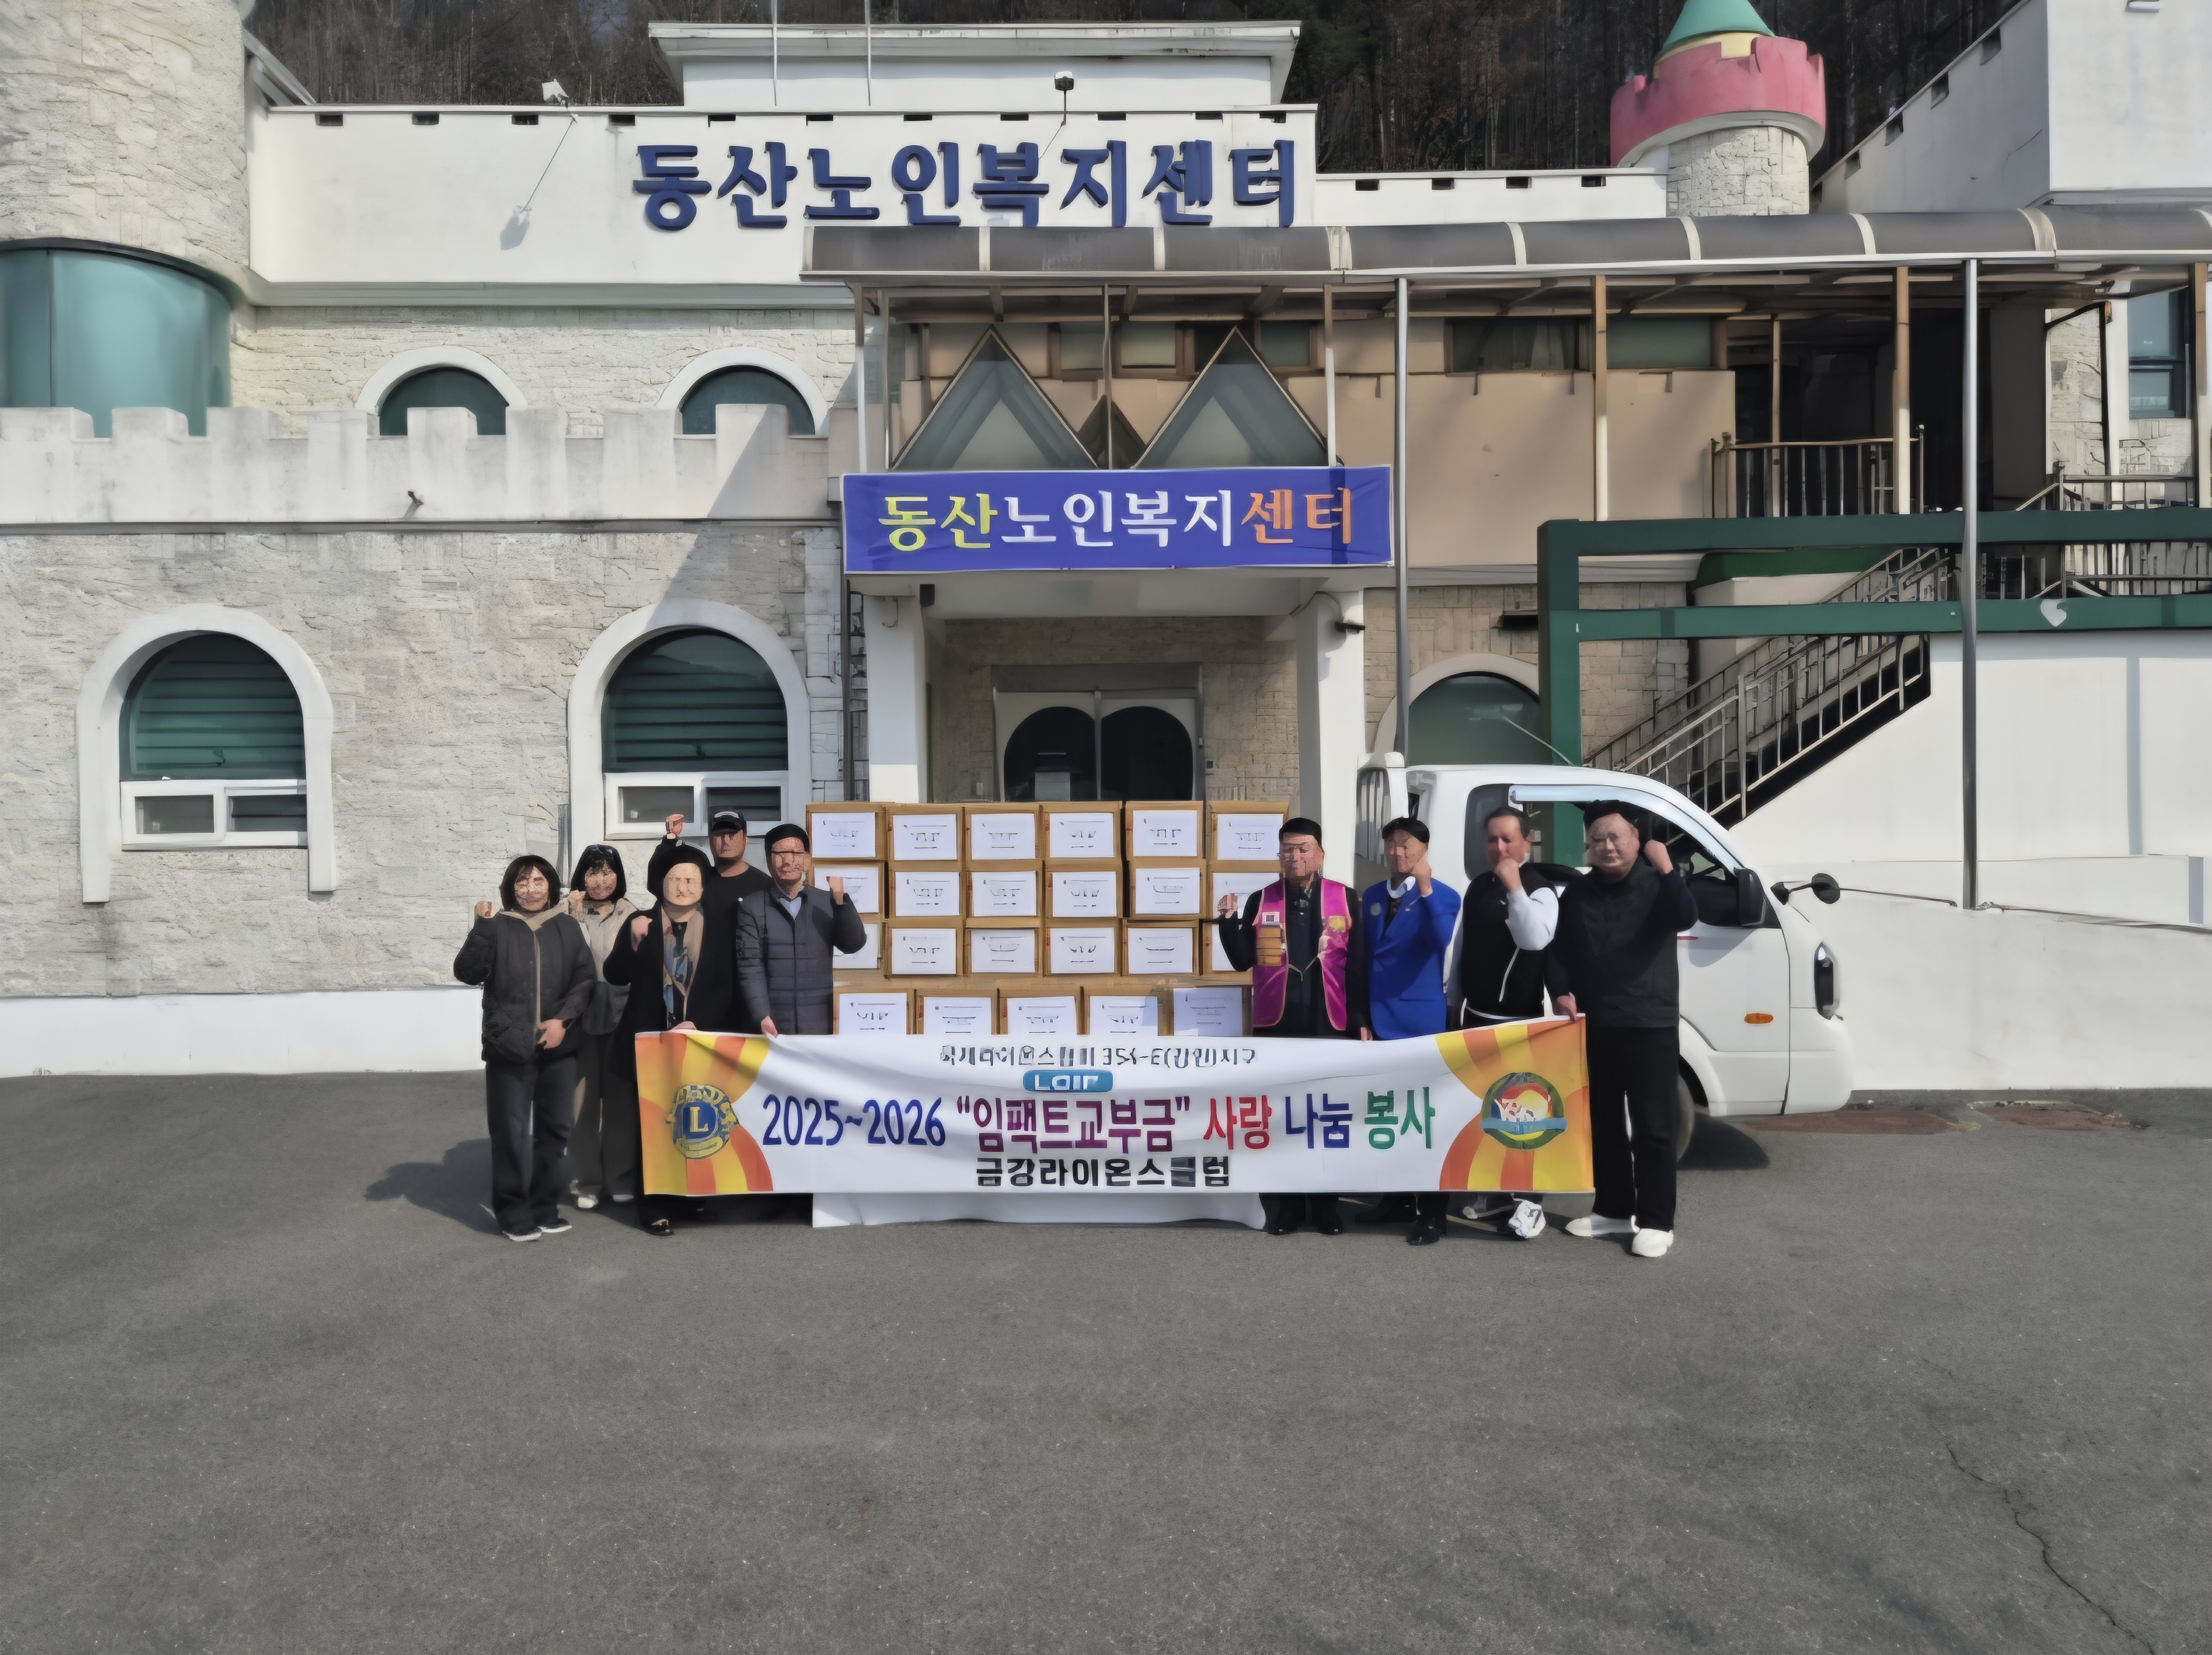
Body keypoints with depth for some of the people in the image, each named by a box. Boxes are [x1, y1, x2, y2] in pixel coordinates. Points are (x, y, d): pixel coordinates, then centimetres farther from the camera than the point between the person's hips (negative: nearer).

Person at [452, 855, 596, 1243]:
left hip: (558, 1047, 3)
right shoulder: (497, 928, 1)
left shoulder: (567, 928, 6)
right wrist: (481, 928, -20)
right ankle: (513, 1213, 11)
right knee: (511, 1132, -1)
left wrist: (563, 1019, -8)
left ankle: (544, 1208, 22)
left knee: (553, 1129, 10)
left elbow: (585, 979, 4)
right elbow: (467, 972, -9)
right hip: (509, 1047, -3)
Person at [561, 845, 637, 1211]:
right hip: (583, 1017, -1)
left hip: (621, 1017, 1)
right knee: (584, 1099, 2)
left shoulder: (631, 915, 5)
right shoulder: (571, 914, 3)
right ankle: (586, 1181, 13)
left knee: (620, 1098, 6)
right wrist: (573, 918, -12)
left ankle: (621, 1177, 17)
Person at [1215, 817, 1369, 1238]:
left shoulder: (1345, 899, 0)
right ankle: (1284, 1205, 16)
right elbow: (1241, 961, 1)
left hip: (1330, 1027, -1)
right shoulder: (1260, 901, 4)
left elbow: (1359, 964, 0)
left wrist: (1362, 1020, -3)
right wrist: (1229, 920, -14)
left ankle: (1326, 1205, 19)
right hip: (1276, 1027, 1)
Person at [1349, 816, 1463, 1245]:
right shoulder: (1372, 897, 10)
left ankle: (1431, 1212, 8)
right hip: (1380, 1020, 6)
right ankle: (1398, 1197, 26)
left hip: (1422, 1021, -5)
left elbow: (1441, 942, -26)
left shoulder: (1443, 896, -6)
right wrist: (1361, 1014, 11)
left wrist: (1425, 889, -34)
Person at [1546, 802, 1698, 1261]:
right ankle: (1614, 1210, 23)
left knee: (1653, 1126, -2)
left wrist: (1666, 869, -31)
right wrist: (1562, 992, -8)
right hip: (1594, 1027, 4)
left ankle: (1656, 1222, 4)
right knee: (1604, 1123, 11)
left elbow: (1685, 918, -20)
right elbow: (1558, 952, 9)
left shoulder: (1657, 885, 0)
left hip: (1651, 1026, -4)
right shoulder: (1576, 895, 9)